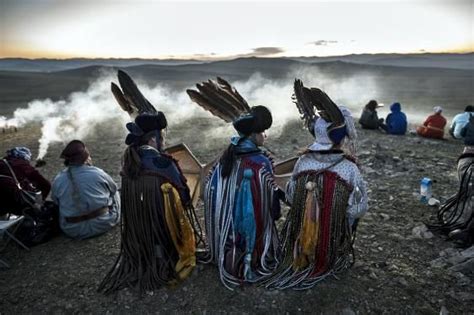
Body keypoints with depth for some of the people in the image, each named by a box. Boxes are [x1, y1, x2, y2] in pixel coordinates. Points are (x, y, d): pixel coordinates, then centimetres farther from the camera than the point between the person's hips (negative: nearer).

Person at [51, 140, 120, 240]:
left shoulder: (58, 181, -10)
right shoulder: (98, 173, -16)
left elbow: (55, 201, 6)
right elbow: (113, 189, 2)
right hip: (104, 224, -2)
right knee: (115, 193, 22)